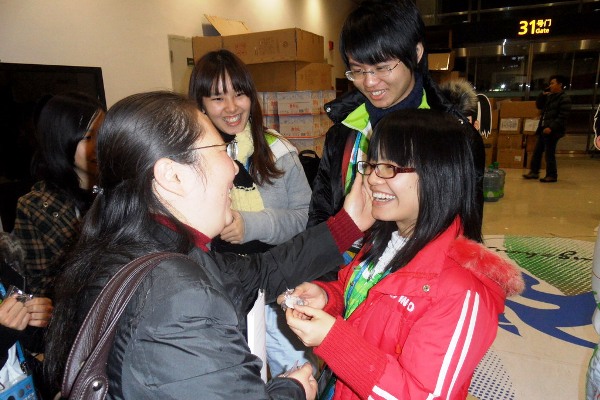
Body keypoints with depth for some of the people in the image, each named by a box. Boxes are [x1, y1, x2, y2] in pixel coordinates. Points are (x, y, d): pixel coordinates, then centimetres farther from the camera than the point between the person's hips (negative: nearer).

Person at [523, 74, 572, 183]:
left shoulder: (564, 98, -11)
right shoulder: (550, 96, 15)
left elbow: (562, 117, -18)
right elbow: (538, 105, 21)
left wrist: (551, 127, -24)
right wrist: (543, 94, 8)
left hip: (552, 130, -9)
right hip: (543, 129, 9)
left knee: (549, 153, -4)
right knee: (537, 151, 11)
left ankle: (552, 175, 6)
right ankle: (534, 172, 19)